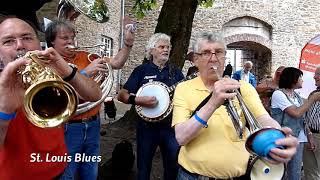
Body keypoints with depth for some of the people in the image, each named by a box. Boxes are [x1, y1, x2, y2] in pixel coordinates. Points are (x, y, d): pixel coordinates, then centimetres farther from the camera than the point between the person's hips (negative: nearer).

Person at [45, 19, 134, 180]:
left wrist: (127, 45, -10)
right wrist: (85, 73, -29)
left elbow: (116, 63, 3)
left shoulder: (85, 57, 7)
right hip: (68, 128, -4)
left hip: (92, 125, 5)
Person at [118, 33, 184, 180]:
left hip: (171, 126, 2)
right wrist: (137, 100, -23)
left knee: (174, 167, 11)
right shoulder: (141, 70, -1)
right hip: (147, 126, -2)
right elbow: (121, 95, -4)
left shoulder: (176, 72, 8)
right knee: (143, 168, 11)